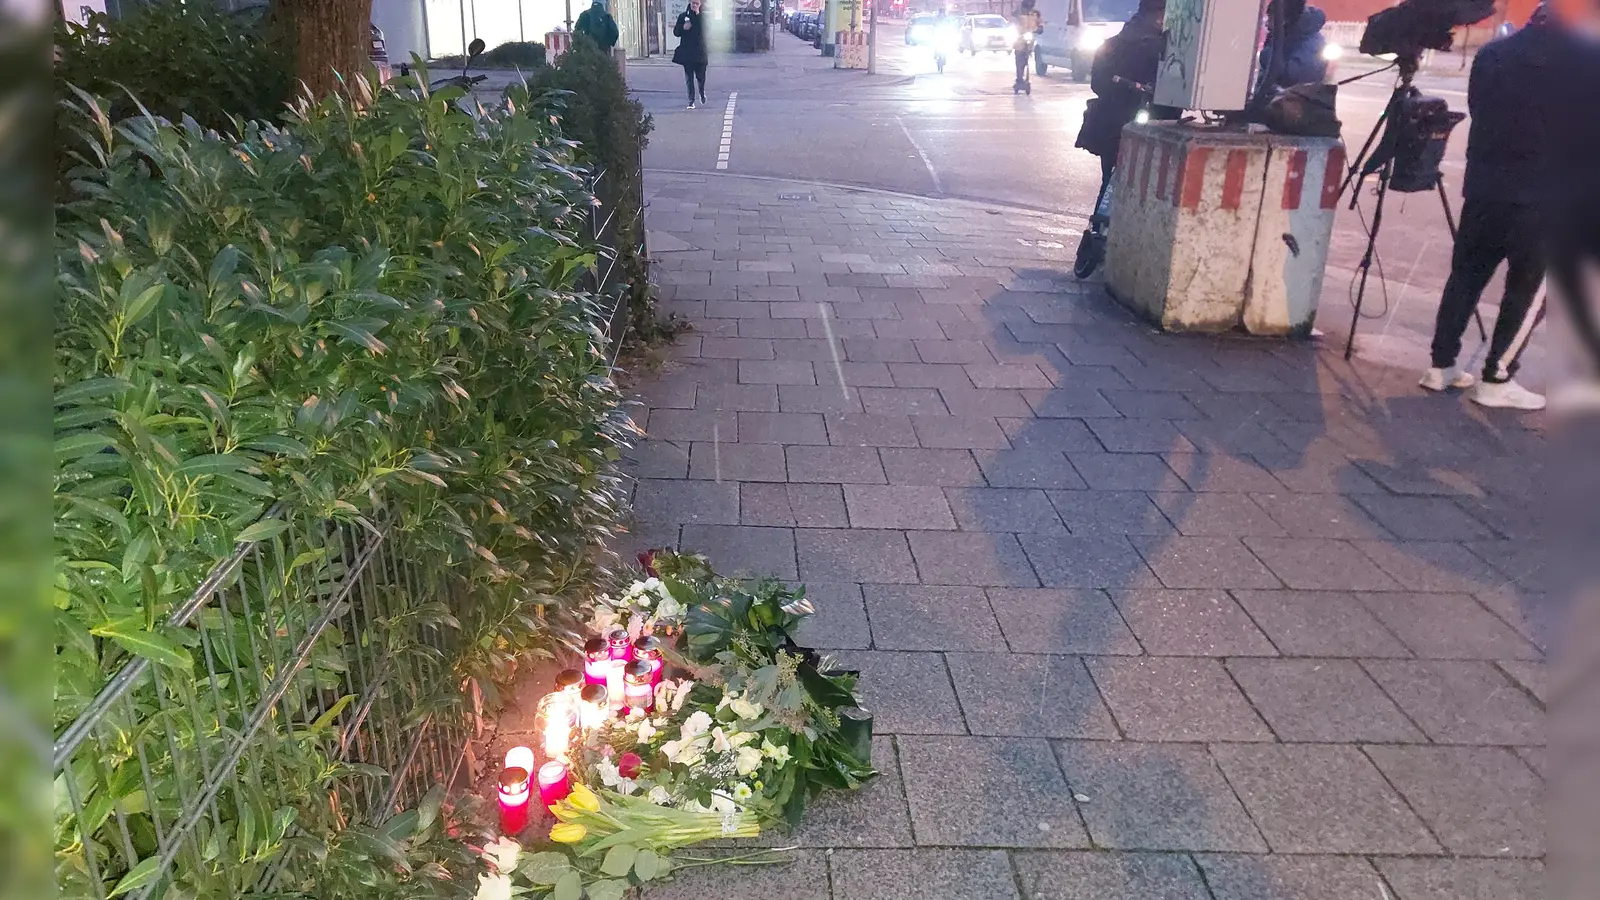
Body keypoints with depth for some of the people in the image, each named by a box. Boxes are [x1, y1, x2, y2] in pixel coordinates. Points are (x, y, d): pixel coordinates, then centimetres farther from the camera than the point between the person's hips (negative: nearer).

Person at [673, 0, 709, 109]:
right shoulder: (683, 16, 7)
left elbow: (704, 30, -17)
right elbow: (676, 32, 8)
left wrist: (698, 14, -19)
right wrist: (683, 28, -12)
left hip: (699, 52, -1)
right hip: (687, 52, 1)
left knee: (701, 76, 5)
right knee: (689, 78, 2)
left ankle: (702, 94, 33)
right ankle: (691, 101, 8)